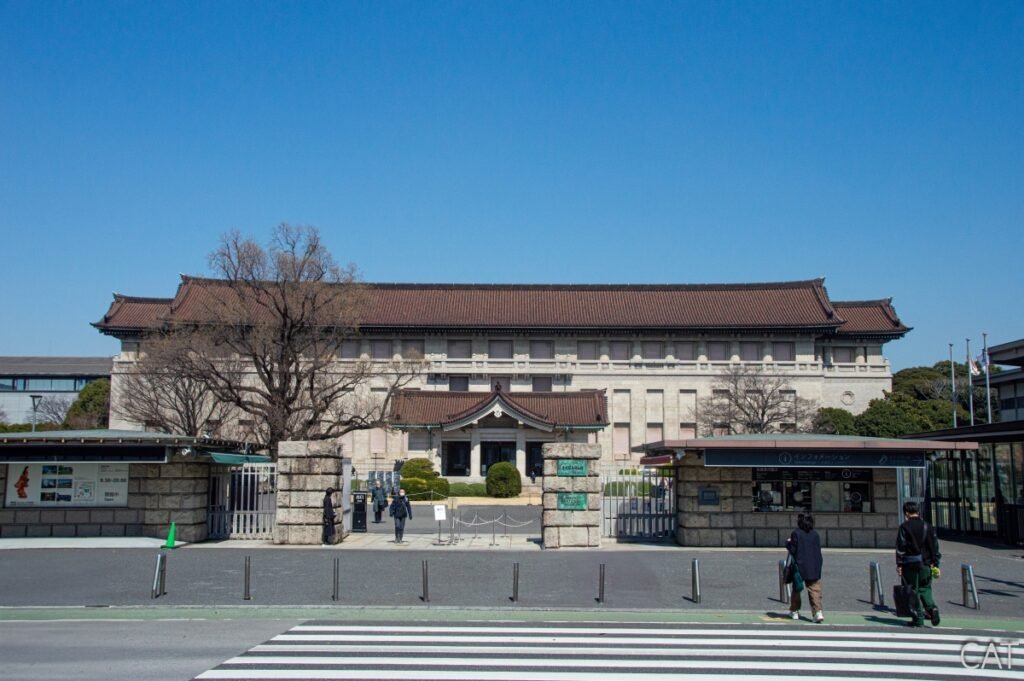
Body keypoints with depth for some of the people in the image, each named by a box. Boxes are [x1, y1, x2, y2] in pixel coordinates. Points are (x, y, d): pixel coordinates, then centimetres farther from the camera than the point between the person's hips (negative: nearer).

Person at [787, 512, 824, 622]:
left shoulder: (796, 533, -10)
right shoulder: (815, 533, 3)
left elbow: (792, 550, -11)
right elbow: (818, 549, 7)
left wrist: (788, 543, 8)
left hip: (799, 566, -2)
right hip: (814, 568, 3)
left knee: (796, 589, 14)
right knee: (814, 590, 1)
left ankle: (794, 611, 22)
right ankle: (818, 612, -13)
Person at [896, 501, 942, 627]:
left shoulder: (904, 527, -5)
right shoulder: (927, 527, 7)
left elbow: (900, 547, -8)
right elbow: (934, 546, 7)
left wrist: (899, 564, -4)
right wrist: (935, 564, 11)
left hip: (910, 564, -4)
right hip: (925, 564, 4)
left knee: (913, 591, 3)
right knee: (925, 589, 17)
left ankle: (918, 619, 3)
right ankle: (932, 608, -7)